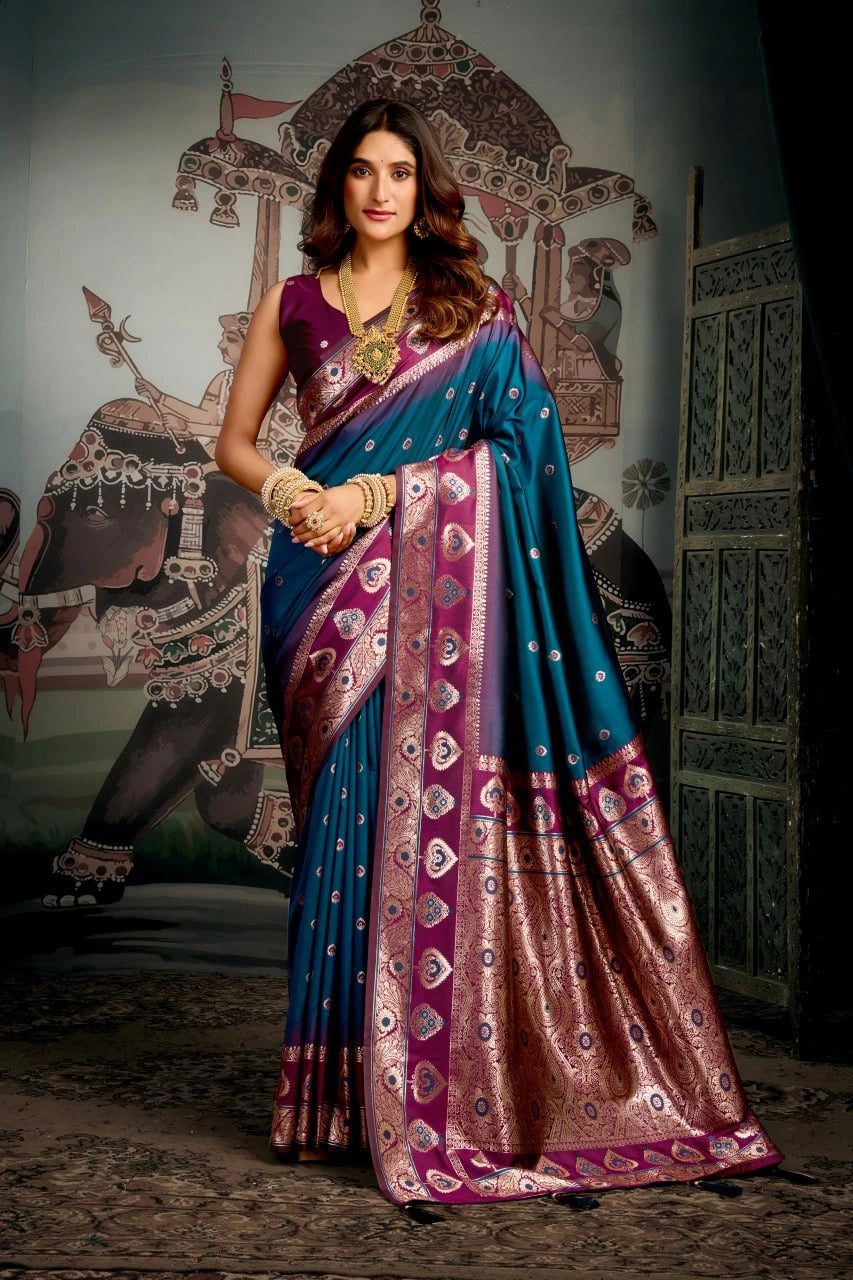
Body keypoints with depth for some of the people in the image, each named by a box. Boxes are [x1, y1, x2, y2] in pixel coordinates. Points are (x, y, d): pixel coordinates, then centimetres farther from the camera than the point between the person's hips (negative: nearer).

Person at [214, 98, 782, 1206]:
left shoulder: (472, 304, 9)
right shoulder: (294, 303, 14)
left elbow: (511, 441, -2)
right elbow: (234, 442, 16)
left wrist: (369, 495, -11)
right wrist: (290, 493, -6)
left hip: (436, 584, -2)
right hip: (326, 587, 2)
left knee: (427, 803, -7)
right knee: (341, 815, 2)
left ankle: (428, 1096, 3)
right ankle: (345, 1086, 11)